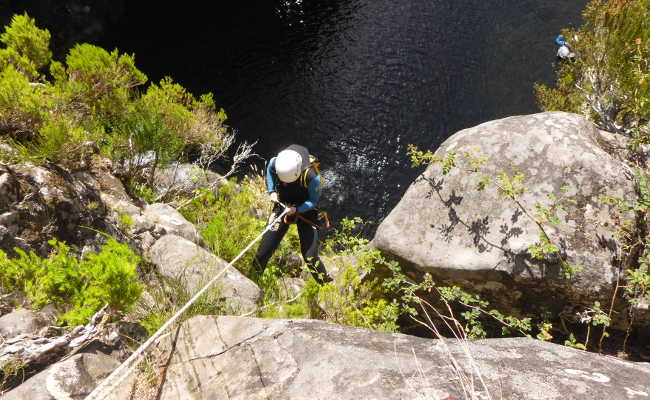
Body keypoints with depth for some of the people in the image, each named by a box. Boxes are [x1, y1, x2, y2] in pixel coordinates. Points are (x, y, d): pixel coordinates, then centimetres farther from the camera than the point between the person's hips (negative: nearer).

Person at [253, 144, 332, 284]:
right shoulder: (276, 163, -23)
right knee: (265, 248, -1)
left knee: (310, 256, -6)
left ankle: (326, 284, 16)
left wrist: (297, 210, -31)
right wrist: (272, 191, -8)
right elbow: (269, 169, 4)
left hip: (305, 210, -3)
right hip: (282, 205, 3)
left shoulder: (311, 176, -33)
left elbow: (314, 201, -16)